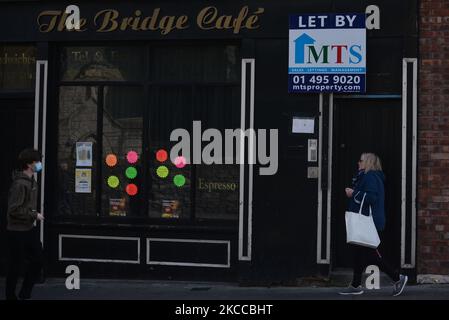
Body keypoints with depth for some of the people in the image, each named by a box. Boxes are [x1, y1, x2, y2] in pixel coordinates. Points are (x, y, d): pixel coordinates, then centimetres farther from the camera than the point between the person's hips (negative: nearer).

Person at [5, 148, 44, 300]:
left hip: (30, 229, 9)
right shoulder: (19, 184, -22)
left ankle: (24, 295, 25)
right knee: (15, 266, 4)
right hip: (17, 232, -9)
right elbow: (14, 210, -25)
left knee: (37, 261, 11)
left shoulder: (31, 181, 8)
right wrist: (34, 215, -17)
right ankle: (11, 296, 19)